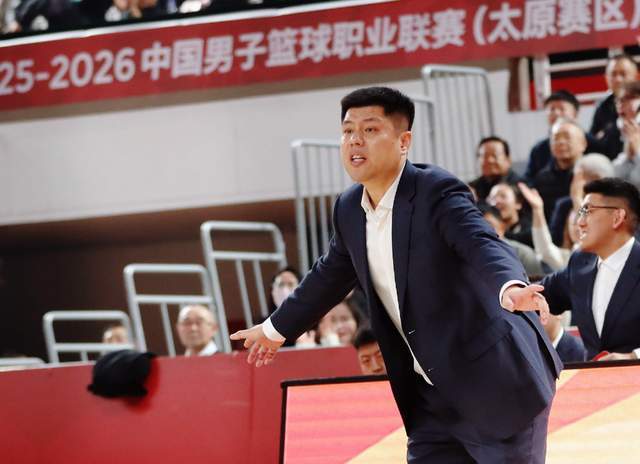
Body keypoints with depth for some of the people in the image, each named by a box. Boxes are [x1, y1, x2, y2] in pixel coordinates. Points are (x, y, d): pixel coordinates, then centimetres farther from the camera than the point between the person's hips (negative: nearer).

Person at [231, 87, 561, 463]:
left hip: (494, 384, -7)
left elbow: (484, 246, -35)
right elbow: (331, 275, 23)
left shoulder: (438, 192, -18)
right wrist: (277, 328, 36)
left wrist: (510, 290, -57)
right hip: (432, 397, 7)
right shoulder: (350, 210, 5)